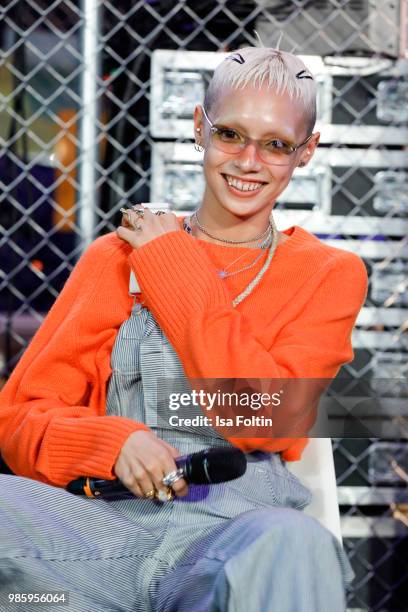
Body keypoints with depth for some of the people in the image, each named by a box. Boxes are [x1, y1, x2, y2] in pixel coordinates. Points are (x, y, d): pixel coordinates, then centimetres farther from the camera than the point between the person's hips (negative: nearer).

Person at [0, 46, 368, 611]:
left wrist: (172, 268, 0)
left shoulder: (330, 274, 12)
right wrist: (111, 442, -12)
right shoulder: (118, 254, 16)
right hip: (108, 522, 4)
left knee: (293, 545, -40)